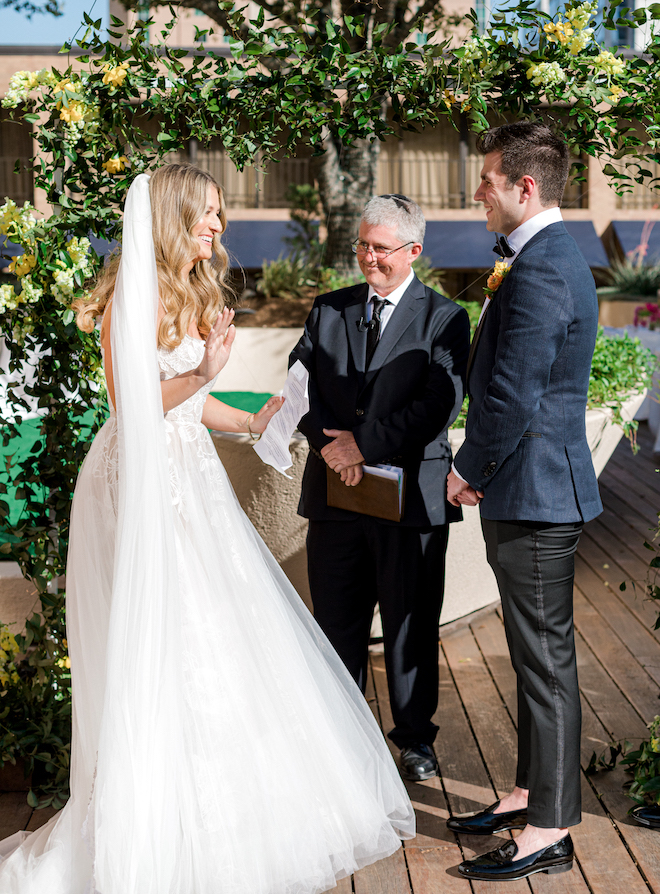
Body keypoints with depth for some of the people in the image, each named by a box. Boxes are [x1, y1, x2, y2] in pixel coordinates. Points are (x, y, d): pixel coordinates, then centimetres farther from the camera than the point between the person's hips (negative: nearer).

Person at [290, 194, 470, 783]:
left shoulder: (444, 319, -3)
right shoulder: (327, 310, 11)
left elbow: (441, 405, -13)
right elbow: (300, 382, 5)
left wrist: (365, 444, -15)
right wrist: (328, 443, -13)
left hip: (411, 493, -3)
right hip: (335, 490, 4)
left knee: (411, 623, 8)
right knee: (337, 621, 11)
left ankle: (415, 736, 25)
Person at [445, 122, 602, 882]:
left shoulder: (540, 272, -20)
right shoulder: (553, 258, 14)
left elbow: (513, 398, -23)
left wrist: (467, 469, -10)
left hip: (534, 495, -11)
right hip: (534, 487, 11)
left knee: (546, 661, -1)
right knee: (535, 656, 18)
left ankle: (549, 833, 9)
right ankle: (531, 793, 32)